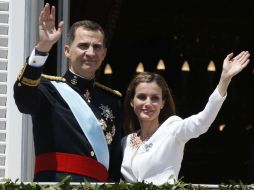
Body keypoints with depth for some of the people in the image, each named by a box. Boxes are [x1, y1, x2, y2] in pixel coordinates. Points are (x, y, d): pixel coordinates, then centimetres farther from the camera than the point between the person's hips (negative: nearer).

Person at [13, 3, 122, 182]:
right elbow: (23, 96, -15)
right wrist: (43, 47, -24)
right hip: (55, 182, -4)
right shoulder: (48, 87, 9)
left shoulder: (113, 99, 21)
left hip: (100, 184, 4)